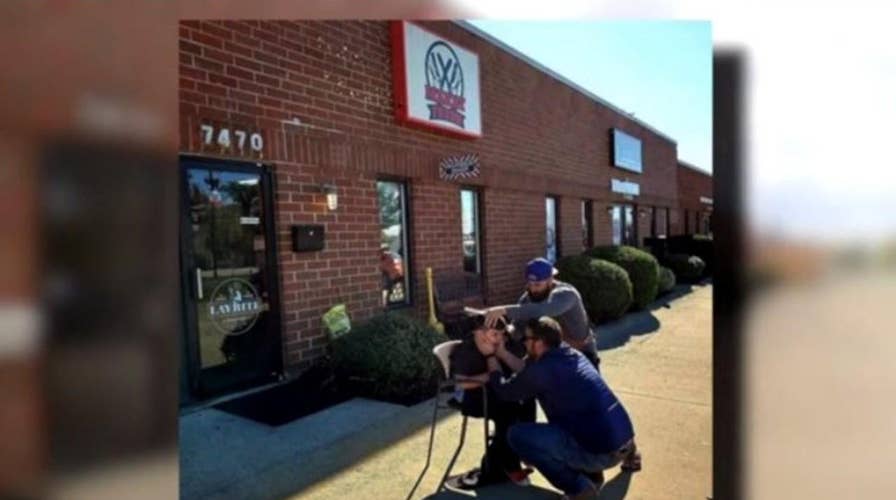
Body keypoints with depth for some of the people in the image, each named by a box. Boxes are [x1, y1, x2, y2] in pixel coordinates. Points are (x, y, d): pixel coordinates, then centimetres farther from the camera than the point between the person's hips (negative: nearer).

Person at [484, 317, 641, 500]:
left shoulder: (543, 369, -15)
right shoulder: (572, 355, 9)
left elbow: (505, 392, 2)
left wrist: (492, 362, 16)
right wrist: (502, 352, 24)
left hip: (601, 452, -9)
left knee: (517, 435, -7)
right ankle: (591, 473, 23)